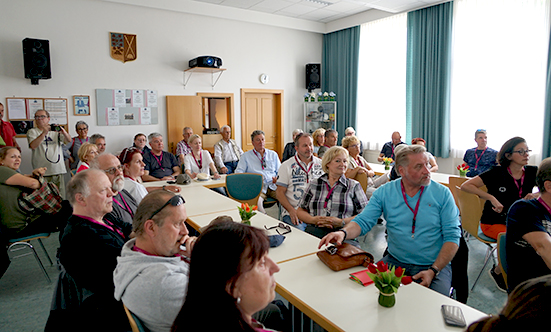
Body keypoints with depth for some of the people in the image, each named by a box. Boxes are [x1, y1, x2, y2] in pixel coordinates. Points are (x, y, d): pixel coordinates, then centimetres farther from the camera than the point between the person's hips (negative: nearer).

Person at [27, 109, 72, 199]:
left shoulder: (55, 131, 15)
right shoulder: (32, 132, 7)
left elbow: (69, 140, 0)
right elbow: (33, 146, -12)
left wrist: (63, 132, -21)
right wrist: (44, 133, -23)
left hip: (58, 171, 3)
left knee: (61, 197, 4)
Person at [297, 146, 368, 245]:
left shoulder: (354, 186, 12)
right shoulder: (314, 184, 17)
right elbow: (300, 211, 18)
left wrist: (341, 222, -10)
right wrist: (314, 220, -4)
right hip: (314, 232, 1)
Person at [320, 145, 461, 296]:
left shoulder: (442, 194, -3)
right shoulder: (384, 192, -1)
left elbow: (452, 236, -5)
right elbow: (363, 221, -5)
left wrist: (433, 271, -16)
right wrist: (343, 233, -29)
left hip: (434, 265, -1)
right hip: (394, 261, 2)